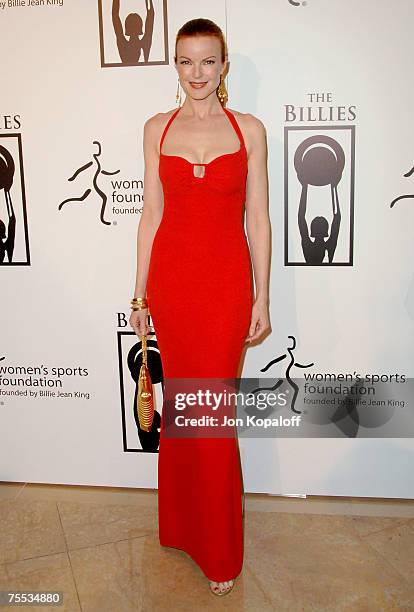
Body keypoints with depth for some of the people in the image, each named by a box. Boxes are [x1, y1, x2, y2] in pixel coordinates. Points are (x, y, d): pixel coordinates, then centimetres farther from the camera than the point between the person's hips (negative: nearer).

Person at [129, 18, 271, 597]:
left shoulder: (249, 128, 2)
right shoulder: (158, 128, 7)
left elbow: (257, 218, 1)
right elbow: (152, 212, 7)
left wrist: (262, 296, -2)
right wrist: (140, 292, 5)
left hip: (226, 280, -2)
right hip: (170, 277, 2)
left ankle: (220, 550, 23)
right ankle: (181, 525, 35)